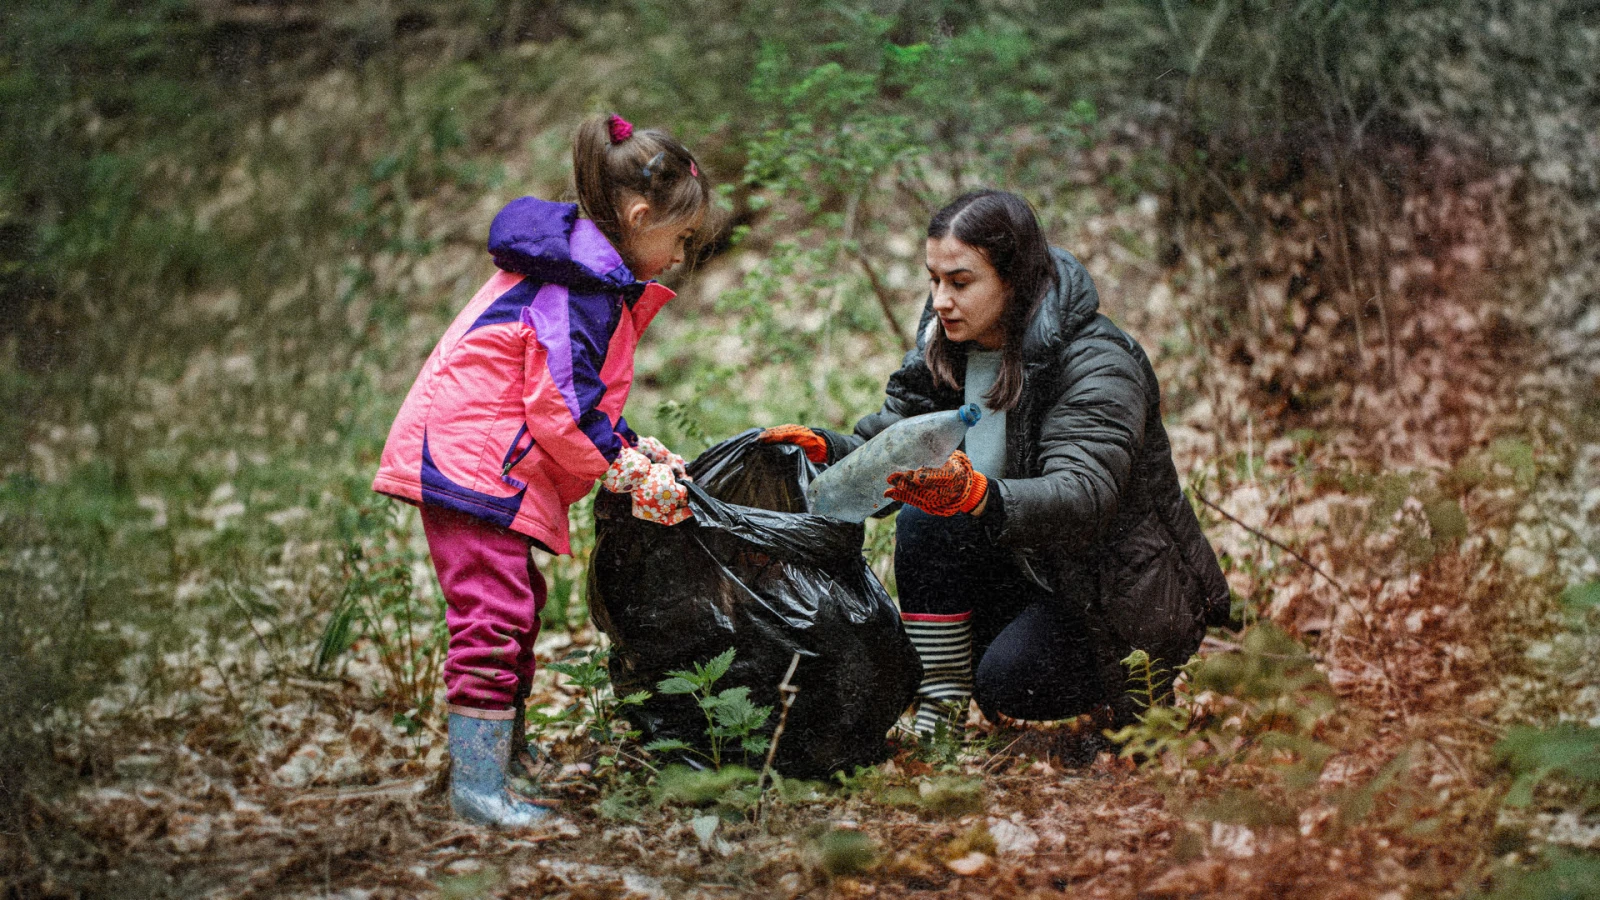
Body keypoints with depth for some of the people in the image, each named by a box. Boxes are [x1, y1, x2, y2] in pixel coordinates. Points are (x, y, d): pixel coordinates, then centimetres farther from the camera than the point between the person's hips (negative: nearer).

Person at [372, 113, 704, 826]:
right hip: (472, 462, -11)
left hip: (475, 459, 11)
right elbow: (562, 406, -20)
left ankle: (506, 752, 30)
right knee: (494, 613, -12)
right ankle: (478, 788, -11)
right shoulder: (582, 287, -16)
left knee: (516, 606, 18)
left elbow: (580, 396, 22)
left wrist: (634, 448, 9)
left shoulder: (581, 271, 18)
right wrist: (629, 472, -10)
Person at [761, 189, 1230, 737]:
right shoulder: (944, 352, -1)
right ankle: (938, 713, -14)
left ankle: (1139, 687, 4)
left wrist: (977, 495, -55)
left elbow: (1084, 497, -38)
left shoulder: (1100, 365, -24)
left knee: (1007, 683, -26)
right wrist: (823, 449, -23)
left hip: (1133, 599, -6)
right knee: (923, 519, -18)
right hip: (1032, 572, 7)